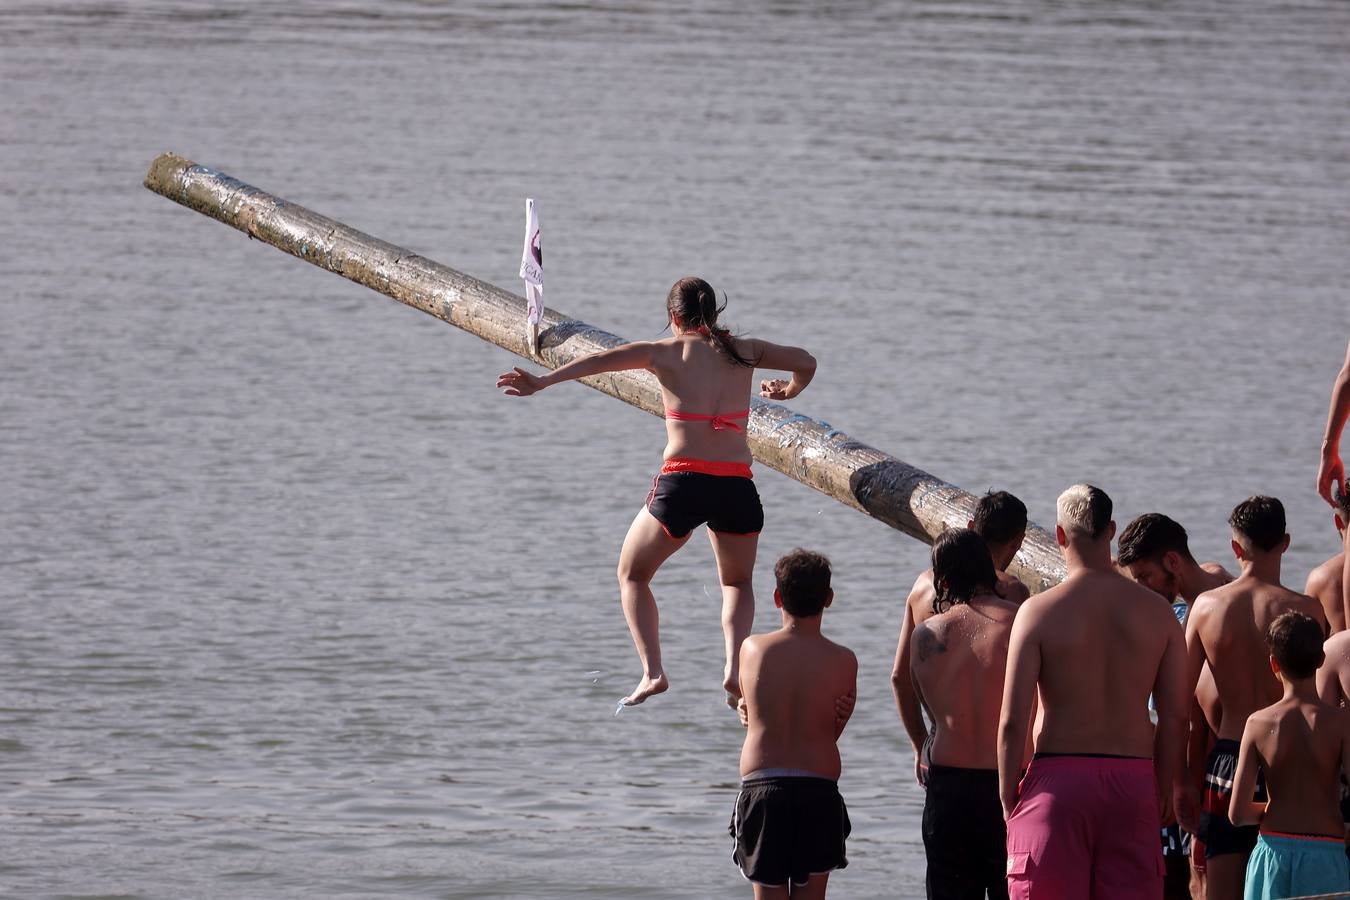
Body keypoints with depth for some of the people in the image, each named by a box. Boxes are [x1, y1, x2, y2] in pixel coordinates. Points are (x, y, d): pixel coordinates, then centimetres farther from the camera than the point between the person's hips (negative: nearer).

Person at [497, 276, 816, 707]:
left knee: (633, 575, 18)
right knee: (738, 583, 26)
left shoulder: (665, 352, 5)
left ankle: (652, 672, 0)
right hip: (737, 485, 3)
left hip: (682, 481, -3)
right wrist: (788, 391, 42)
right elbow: (806, 362, 22)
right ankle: (735, 668, 0)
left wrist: (542, 382, -12)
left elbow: (599, 360, -7)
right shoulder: (744, 352, 13)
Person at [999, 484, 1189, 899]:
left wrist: (1008, 798, 4)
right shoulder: (1157, 613, 4)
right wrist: (1158, 793, 14)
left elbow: (1013, 721, -8)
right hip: (1133, 778, 3)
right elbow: (1175, 717, 4)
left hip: (1059, 776, -3)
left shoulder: (1040, 611, -6)